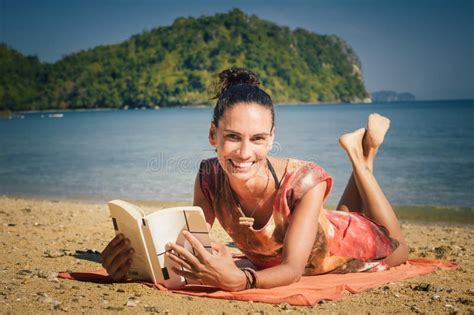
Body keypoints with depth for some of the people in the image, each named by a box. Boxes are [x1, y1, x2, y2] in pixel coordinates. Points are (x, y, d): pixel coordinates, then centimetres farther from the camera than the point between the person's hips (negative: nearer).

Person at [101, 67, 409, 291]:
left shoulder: (305, 180, -44)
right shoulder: (210, 178, -34)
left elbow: (294, 269, -45)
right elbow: (192, 242, -33)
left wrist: (239, 280, -66)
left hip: (335, 246, -3)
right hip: (271, 259, 3)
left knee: (397, 251, 30)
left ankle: (363, 157, 32)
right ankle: (358, 157, 46)